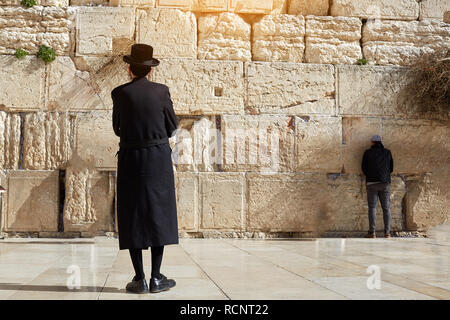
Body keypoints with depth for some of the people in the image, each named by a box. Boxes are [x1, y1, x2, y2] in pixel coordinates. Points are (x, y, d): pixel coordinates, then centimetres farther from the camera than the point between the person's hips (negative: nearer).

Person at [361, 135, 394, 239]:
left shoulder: (368, 153, 0)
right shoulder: (387, 152, 6)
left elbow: (364, 168, 5)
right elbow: (391, 168, 11)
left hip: (372, 183, -2)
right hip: (385, 183, 2)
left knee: (372, 208, 0)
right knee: (386, 208, 5)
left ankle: (372, 232, -4)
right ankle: (387, 232, 2)